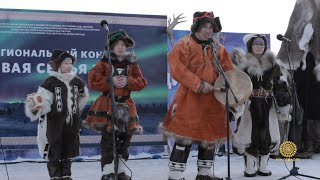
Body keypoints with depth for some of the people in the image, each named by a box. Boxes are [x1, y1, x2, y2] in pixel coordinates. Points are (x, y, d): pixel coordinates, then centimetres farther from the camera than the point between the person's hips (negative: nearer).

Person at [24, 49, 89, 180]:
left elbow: (84, 96, 22)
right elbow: (43, 100, -16)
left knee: (68, 149, 12)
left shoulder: (77, 81, 5)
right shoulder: (50, 82, -11)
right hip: (55, 120, -5)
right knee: (54, 149, 2)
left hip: (72, 120, 5)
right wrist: (36, 108, -35)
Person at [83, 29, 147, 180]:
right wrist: (110, 81, -19)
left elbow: (141, 82, 1)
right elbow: (92, 81, -10)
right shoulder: (104, 63, -2)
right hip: (107, 103, -3)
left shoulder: (132, 64, 7)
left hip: (126, 105, 4)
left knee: (125, 137, 8)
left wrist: (128, 82, -16)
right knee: (108, 138, -5)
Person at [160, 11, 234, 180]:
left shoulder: (218, 48, 13)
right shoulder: (185, 44, -5)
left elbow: (228, 70, 13)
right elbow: (177, 69, -15)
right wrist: (199, 85, -19)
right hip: (190, 98, -6)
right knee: (185, 135, -9)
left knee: (210, 135, 12)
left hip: (213, 100, 6)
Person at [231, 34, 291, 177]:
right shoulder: (243, 63, 0)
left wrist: (284, 103, 5)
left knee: (267, 135, 4)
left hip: (267, 105, 3)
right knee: (249, 134, -3)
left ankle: (263, 166, 16)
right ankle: (250, 167, 7)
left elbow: (280, 85, 10)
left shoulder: (272, 64, 9)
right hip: (249, 105, -3)